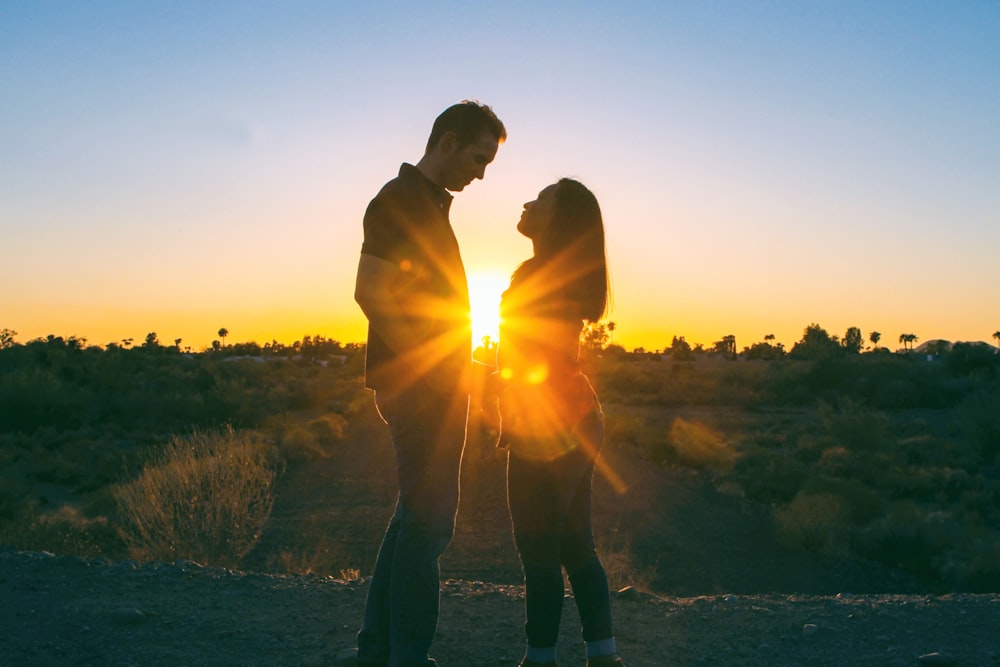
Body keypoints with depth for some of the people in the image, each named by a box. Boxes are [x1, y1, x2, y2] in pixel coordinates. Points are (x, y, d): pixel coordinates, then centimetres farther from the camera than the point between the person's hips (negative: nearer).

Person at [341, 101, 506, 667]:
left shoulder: (430, 205, 19)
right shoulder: (400, 201, -11)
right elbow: (371, 293, -20)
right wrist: (428, 366, -19)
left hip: (433, 388, 10)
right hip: (420, 387, -10)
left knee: (417, 516, 14)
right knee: (428, 522, -5)